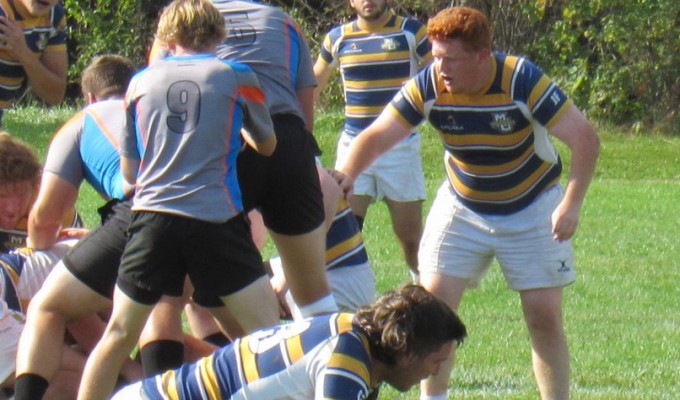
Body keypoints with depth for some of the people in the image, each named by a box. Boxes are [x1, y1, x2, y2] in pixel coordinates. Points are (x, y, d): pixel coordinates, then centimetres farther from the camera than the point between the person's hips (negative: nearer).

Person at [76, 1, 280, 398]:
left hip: (151, 216, 2)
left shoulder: (141, 82, 12)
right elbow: (267, 146, 21)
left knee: (119, 335, 13)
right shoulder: (237, 76, 6)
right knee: (268, 333, 3)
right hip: (216, 217, -2)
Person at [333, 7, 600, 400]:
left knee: (544, 316, -6)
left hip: (532, 208, -3)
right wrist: (347, 173, -39)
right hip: (462, 208, 3)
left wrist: (572, 203, -37)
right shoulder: (427, 87, -19)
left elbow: (585, 137, -27)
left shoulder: (522, 80, -28)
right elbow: (377, 135, -19)